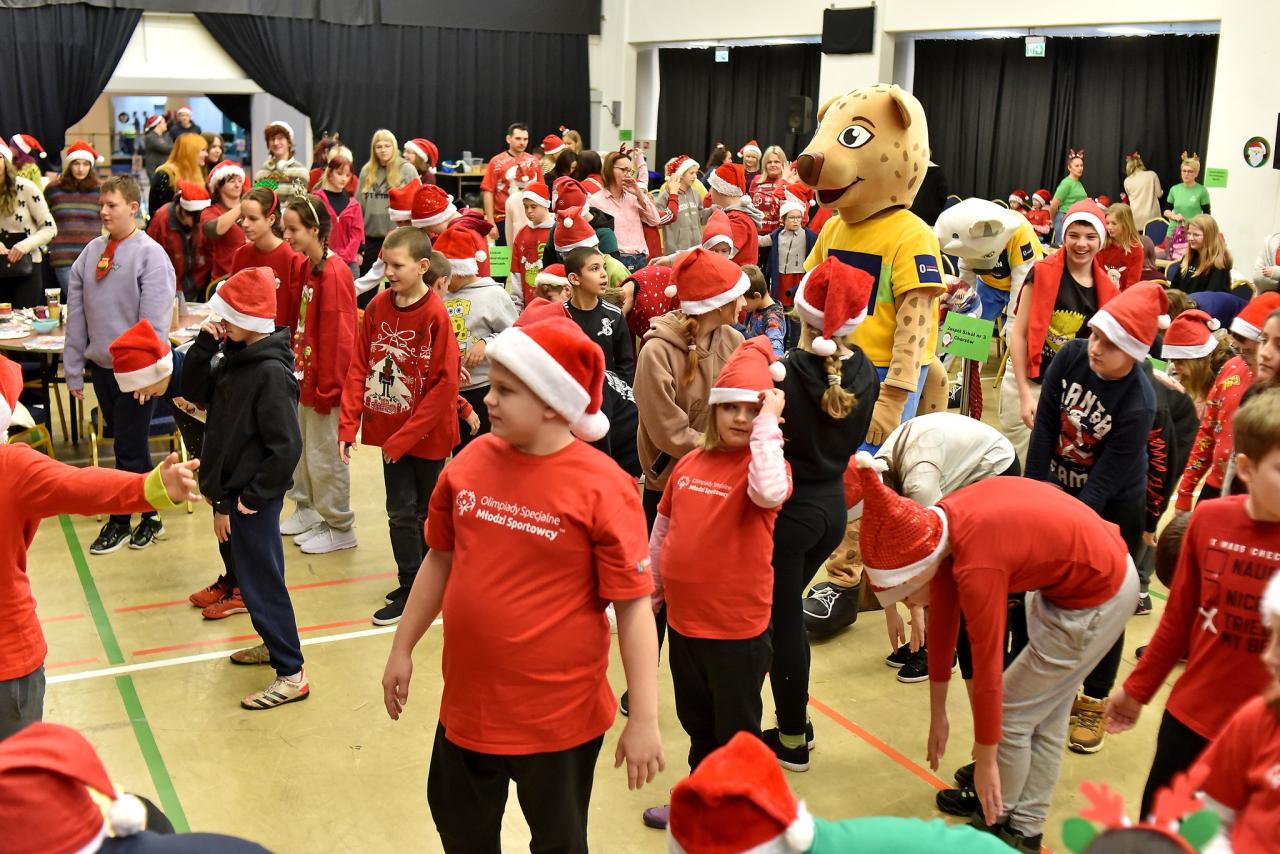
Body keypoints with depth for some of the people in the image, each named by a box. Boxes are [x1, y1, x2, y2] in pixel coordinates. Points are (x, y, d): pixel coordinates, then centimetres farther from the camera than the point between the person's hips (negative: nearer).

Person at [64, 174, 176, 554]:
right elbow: (76, 313, 8)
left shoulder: (150, 254, -11)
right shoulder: (92, 252, 6)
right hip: (101, 366, 6)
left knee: (129, 450, 2)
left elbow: (155, 321, -14)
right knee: (129, 446, 14)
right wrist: (73, 368, 7)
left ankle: (119, 522, 17)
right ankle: (148, 516, 25)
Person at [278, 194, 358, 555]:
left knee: (324, 455, 2)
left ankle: (340, 528, 15)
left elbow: (337, 336, -21)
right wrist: (297, 364, 12)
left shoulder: (334, 272, -20)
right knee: (301, 448, 20)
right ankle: (306, 509, 38)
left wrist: (327, 387, -18)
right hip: (307, 376, 9)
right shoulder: (304, 266, 7)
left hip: (327, 382, -9)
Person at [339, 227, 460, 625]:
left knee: (427, 511, 10)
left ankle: (420, 589, 23)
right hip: (390, 430, 4)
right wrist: (348, 425, -6)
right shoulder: (378, 307, 0)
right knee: (401, 511, 9)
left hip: (427, 434, -4)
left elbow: (445, 383, -17)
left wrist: (405, 436, -16)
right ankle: (411, 586, 23)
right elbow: (359, 367, 3)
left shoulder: (435, 314, -16)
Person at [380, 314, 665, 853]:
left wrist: (644, 719, -17)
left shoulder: (601, 487, -19)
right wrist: (403, 649, 15)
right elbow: (440, 559, 10)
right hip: (467, 700, 5)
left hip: (559, 713, -5)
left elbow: (634, 605, -17)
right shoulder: (472, 461, -3)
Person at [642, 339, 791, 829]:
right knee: (697, 724, 24)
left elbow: (770, 494, -39)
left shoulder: (766, 464, -13)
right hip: (683, 620, 6)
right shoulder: (690, 462, 3)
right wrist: (649, 589, 17)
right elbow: (663, 529, 13)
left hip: (737, 628, -6)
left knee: (736, 732, 11)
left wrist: (768, 423, -31)